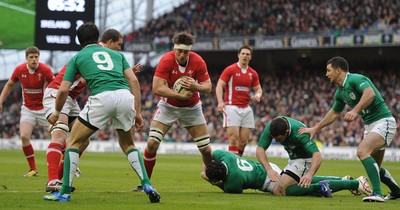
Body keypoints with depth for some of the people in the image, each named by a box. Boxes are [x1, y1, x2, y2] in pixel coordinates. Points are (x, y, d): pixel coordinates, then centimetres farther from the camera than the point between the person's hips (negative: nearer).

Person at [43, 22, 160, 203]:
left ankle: (65, 192, 10)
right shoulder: (116, 54, 30)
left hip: (102, 98, -3)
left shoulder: (77, 58, 23)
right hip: (126, 97, 3)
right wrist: (137, 113, 20)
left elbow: (63, 90, 19)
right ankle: (148, 186, 11)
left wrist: (56, 114, 36)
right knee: (127, 144, 27)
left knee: (73, 141, 15)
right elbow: (134, 81, 17)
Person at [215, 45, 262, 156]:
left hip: (246, 109, 5)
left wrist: (258, 95, -7)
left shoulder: (253, 73, 12)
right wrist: (220, 102, -21)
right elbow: (219, 86, -6)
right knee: (234, 138, -14)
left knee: (244, 140, 3)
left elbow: (258, 89, 19)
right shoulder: (230, 70, -3)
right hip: (232, 107, -5)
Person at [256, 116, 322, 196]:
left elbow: (317, 155, -42)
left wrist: (309, 174, -60)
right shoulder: (272, 127, -19)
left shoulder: (299, 133, -34)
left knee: (278, 191, -22)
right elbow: (260, 149, -19)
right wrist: (269, 169, -36)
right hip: (293, 159, 8)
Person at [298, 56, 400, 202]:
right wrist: (315, 129, 27)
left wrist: (355, 111, -45)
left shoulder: (356, 79, -16)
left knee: (362, 151, -28)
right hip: (369, 125, 10)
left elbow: (370, 93, -35)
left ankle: (377, 193, -33)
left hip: (383, 121, -10)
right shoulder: (340, 92, 12)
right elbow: (334, 113, 26)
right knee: (374, 167, 13)